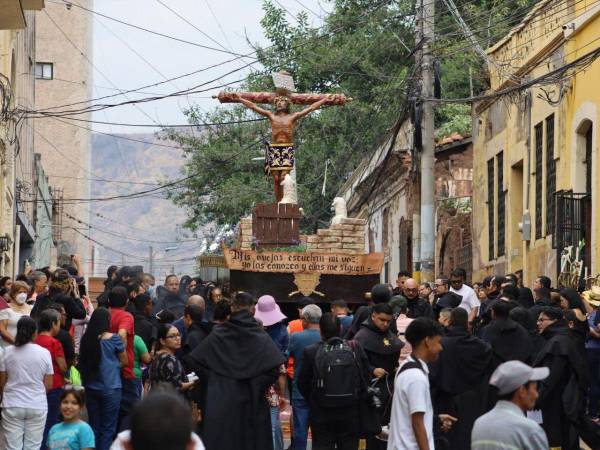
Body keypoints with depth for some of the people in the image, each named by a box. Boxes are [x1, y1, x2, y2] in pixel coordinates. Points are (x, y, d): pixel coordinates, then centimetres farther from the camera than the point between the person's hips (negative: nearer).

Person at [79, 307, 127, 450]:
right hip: (110, 388, -4)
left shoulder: (86, 338, 0)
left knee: (94, 427, 12)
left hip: (91, 388, 4)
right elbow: (124, 361, 1)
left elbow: (82, 362, 12)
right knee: (108, 428, 1)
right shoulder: (113, 338, -10)